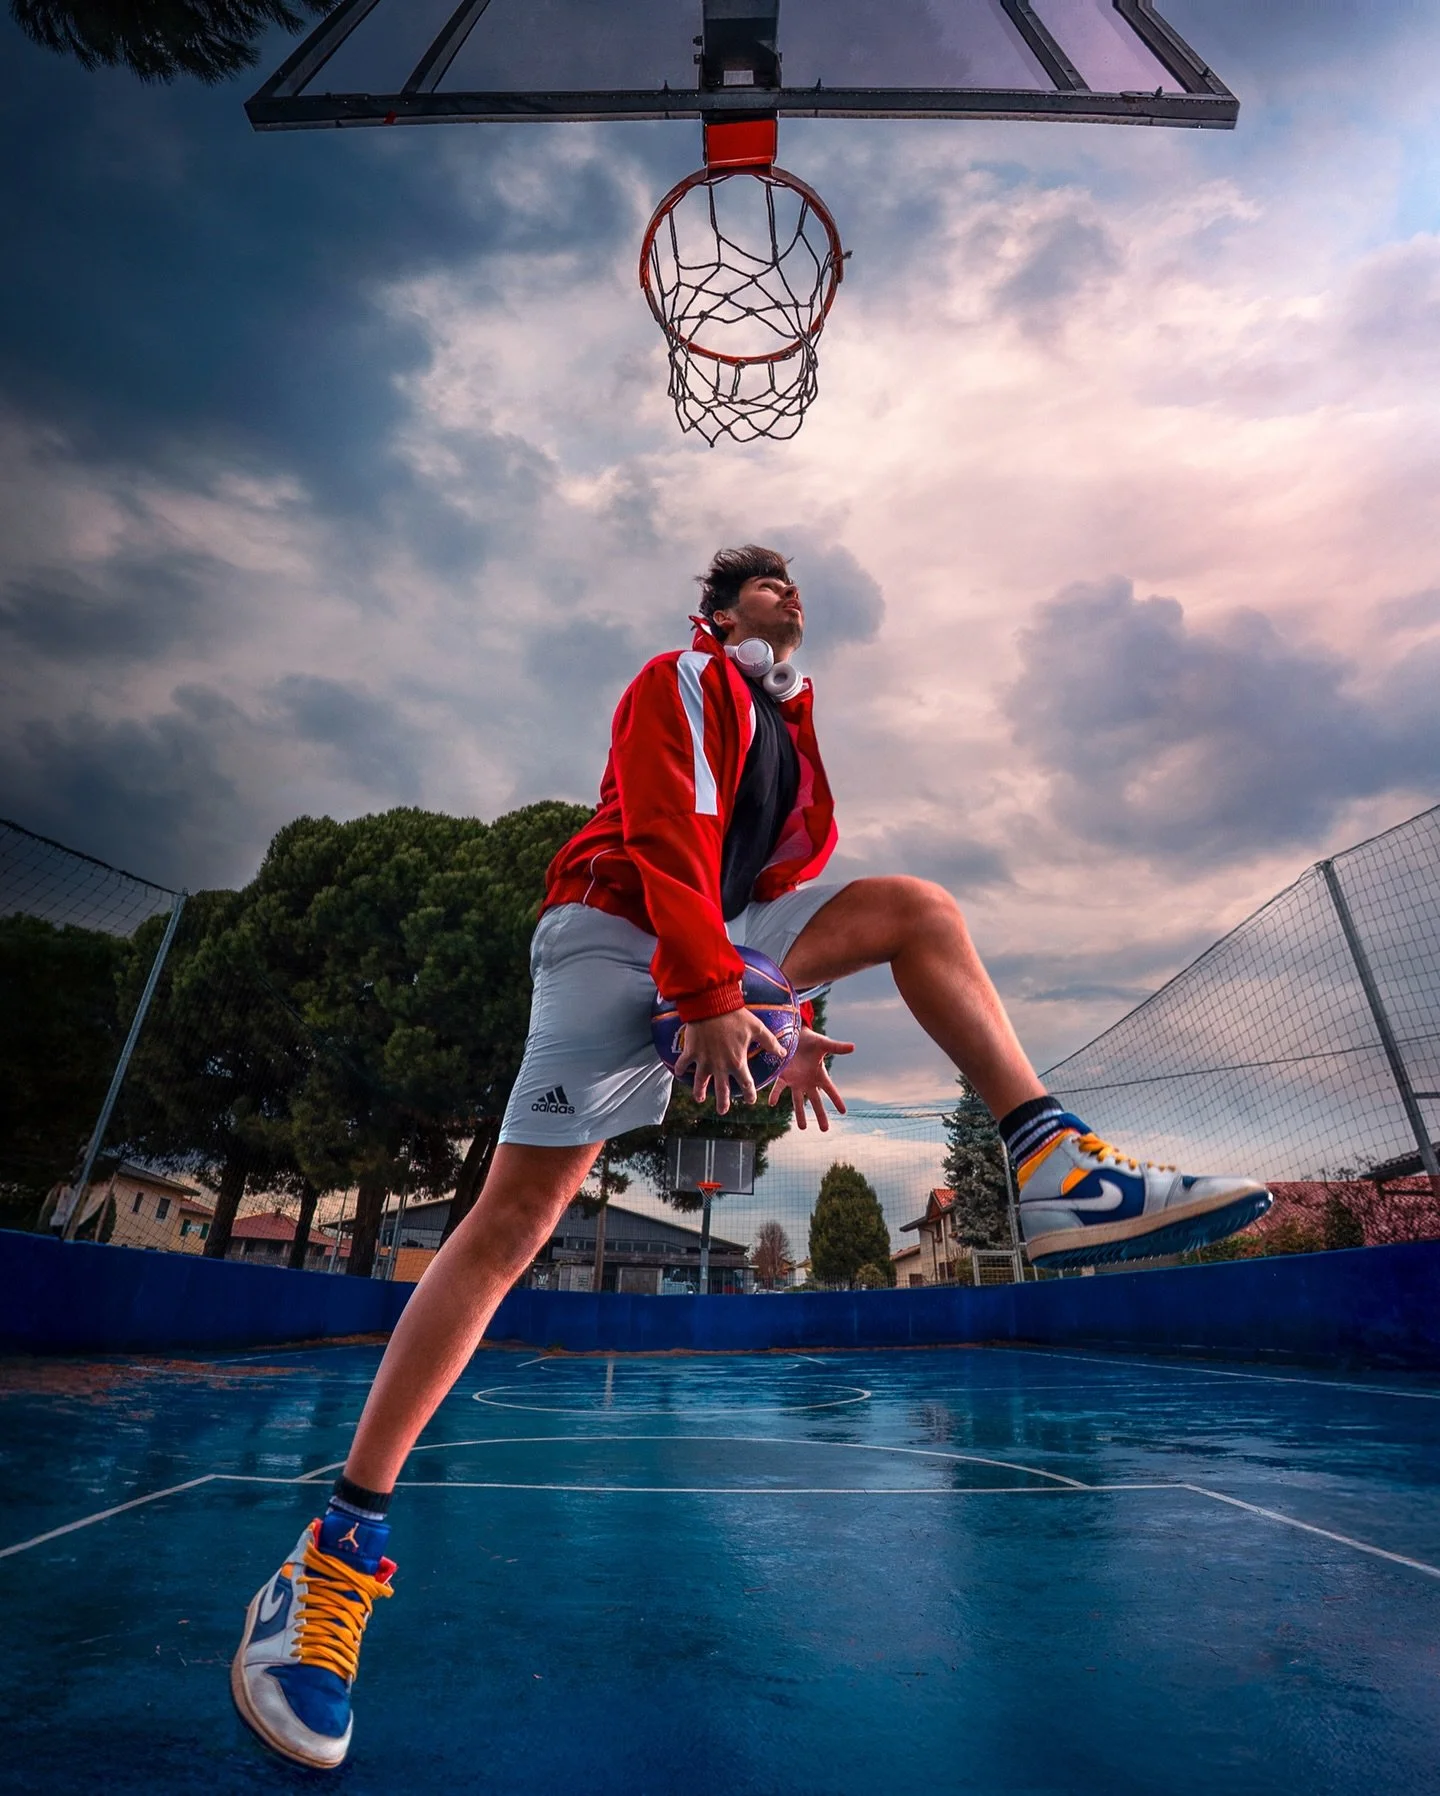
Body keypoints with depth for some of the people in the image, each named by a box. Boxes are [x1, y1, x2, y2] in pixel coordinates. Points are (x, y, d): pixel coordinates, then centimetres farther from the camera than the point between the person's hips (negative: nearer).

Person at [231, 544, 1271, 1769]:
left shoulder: (792, 733, 27)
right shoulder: (680, 683, 4)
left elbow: (786, 884, 24)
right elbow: (667, 839, -13)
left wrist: (794, 1023, 15)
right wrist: (713, 1001, -22)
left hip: (729, 948, 7)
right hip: (616, 933, -7)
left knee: (919, 910, -8)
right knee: (513, 1219, -14)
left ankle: (1055, 1172, -18)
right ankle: (343, 1543, -4)